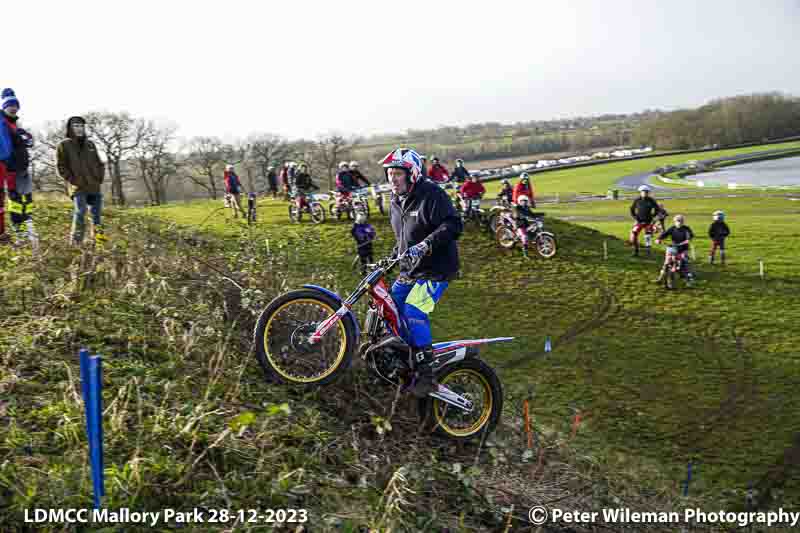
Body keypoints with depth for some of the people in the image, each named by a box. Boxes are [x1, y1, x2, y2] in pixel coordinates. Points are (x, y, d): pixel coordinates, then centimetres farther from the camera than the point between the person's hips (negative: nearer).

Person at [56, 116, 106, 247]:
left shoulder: (90, 144, 16)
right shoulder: (64, 145, 3)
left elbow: (100, 164, 22)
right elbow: (61, 167, 0)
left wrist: (100, 178, 8)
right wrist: (73, 180, -9)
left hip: (95, 187, 5)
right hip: (78, 188, -5)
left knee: (97, 214, 7)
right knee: (80, 213, -16)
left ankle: (99, 243, 15)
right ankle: (76, 243, -11)